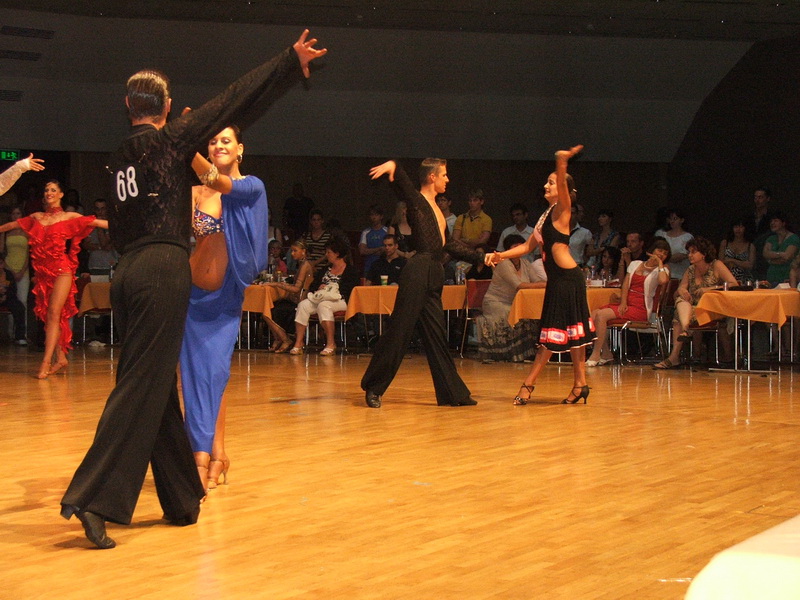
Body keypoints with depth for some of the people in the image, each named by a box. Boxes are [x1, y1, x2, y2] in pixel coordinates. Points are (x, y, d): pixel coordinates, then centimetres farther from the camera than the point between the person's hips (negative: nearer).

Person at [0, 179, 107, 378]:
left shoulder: (69, 217, 3)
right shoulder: (36, 218, 15)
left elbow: (96, 222, -2)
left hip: (61, 270, -5)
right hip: (42, 271, 5)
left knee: (54, 313, -13)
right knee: (47, 315, 4)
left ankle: (46, 361, -18)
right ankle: (60, 358, 11)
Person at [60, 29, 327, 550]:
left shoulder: (121, 159, 16)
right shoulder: (170, 140, -1)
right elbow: (235, 102, -2)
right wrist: (291, 63, 1)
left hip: (129, 271, 7)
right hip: (163, 271, -7)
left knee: (158, 387, 12)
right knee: (141, 386, -9)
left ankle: (182, 500, 21)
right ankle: (94, 500, -16)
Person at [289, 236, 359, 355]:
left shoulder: (351, 271, 2)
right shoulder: (326, 270, 22)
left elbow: (348, 291, -10)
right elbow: (312, 286, 19)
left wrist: (328, 289, -11)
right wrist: (319, 289, -4)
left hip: (340, 301, -6)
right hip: (321, 299, 6)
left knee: (323, 305, -37)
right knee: (303, 305, -21)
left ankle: (331, 344, -36)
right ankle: (298, 344, -28)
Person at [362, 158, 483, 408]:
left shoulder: (436, 207, 22)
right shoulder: (416, 200, -1)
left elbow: (448, 245, 29)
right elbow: (402, 183, -21)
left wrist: (481, 257, 32)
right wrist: (392, 166, -43)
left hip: (434, 275, 8)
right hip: (418, 271, -8)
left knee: (436, 335, 9)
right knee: (400, 329, -6)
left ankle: (452, 392, 11)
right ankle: (373, 388, 2)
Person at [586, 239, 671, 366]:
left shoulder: (661, 270, 4)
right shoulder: (635, 264, 18)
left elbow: (663, 280, -21)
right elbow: (625, 284, 9)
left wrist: (660, 263, -6)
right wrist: (623, 303, -7)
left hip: (640, 308, -6)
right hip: (626, 304, 6)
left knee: (602, 315, -25)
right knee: (593, 315, -16)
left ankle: (595, 356, -21)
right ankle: (606, 354, -10)